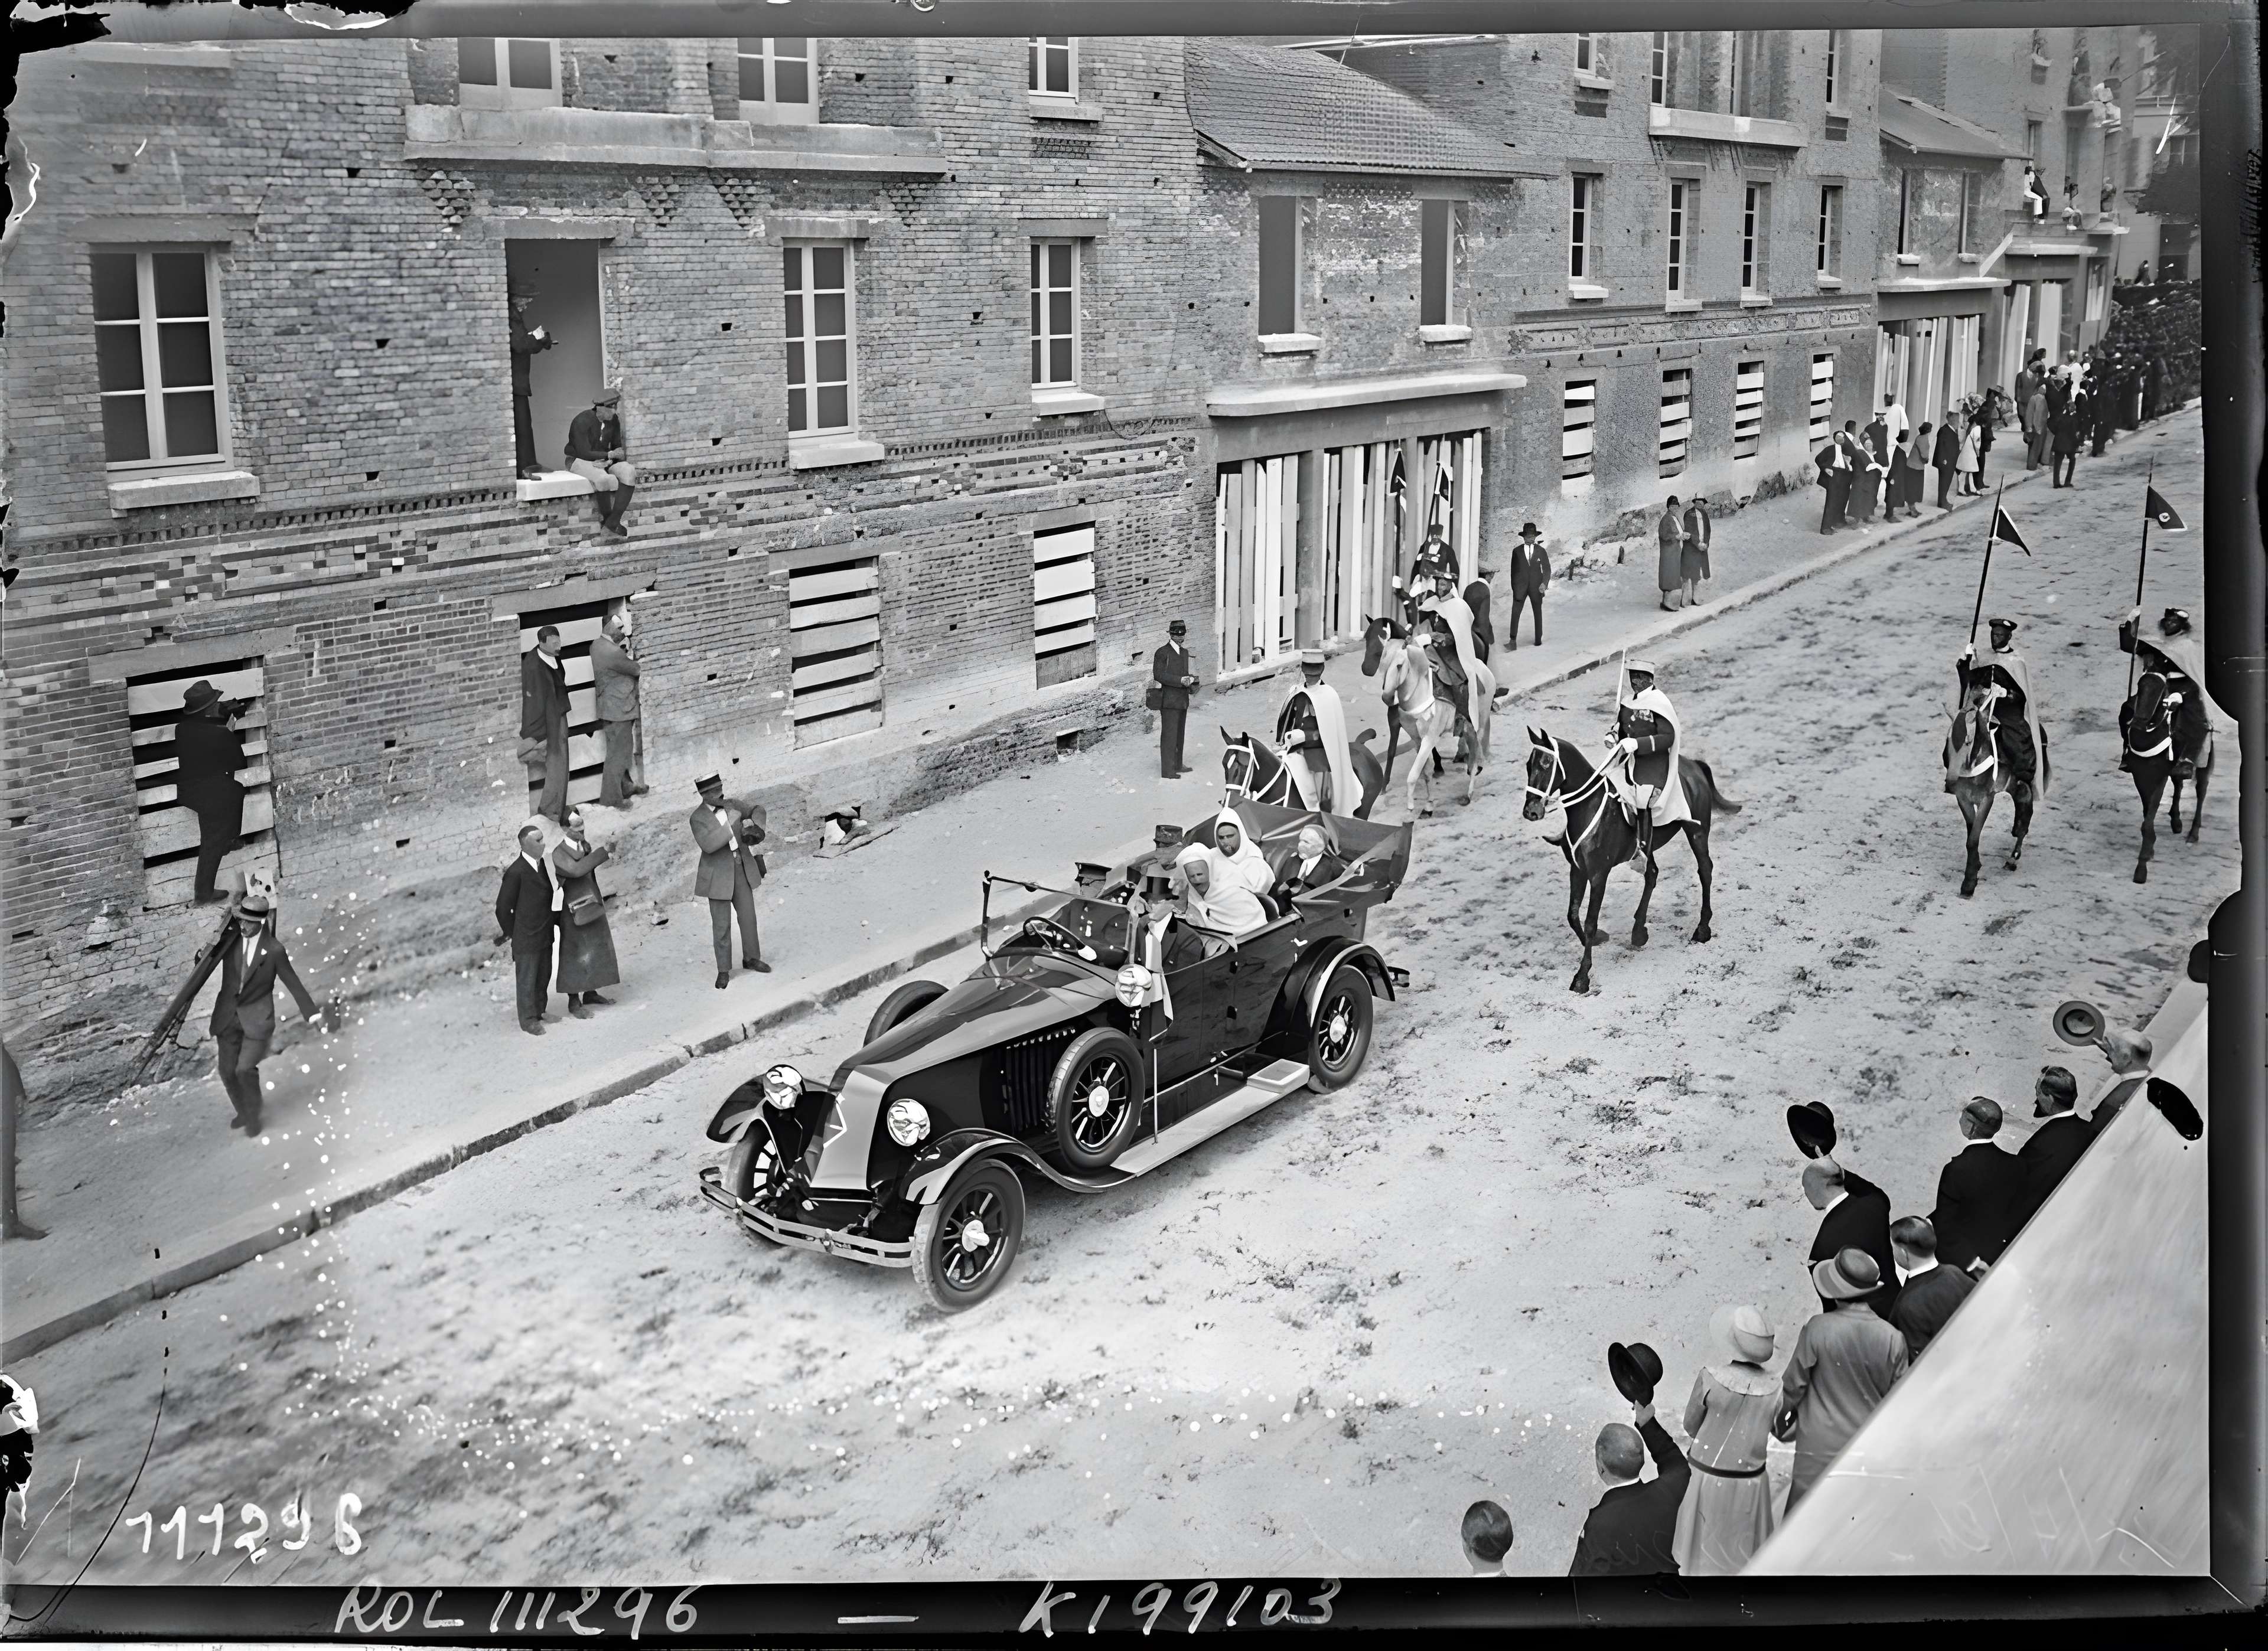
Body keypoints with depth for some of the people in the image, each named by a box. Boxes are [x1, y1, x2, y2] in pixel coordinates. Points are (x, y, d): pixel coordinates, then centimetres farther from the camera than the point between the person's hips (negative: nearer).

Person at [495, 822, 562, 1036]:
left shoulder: (543, 864, 3)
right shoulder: (516, 872, -20)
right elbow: (503, 907, -13)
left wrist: (558, 920, 10)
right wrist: (511, 932, -3)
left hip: (545, 935, 7)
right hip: (526, 937, -7)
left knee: (544, 975, 18)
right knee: (527, 978, 4)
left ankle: (540, 1011, 34)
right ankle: (528, 1019, 15)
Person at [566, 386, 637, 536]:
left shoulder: (614, 420, 1)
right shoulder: (582, 421, -19)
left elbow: (617, 447, 9)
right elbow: (585, 453, -22)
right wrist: (610, 455, -27)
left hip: (605, 459, 6)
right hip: (579, 461, -6)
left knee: (629, 472, -24)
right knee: (604, 479, -38)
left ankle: (613, 522, -26)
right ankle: (606, 517, -13)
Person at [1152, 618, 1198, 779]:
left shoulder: (1184, 652, 15)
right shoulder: (1162, 653, -9)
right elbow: (1158, 675, -15)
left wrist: (1190, 680, -1)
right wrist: (1181, 680, -22)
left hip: (1182, 700, 8)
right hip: (1169, 701, -8)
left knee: (1179, 734, 16)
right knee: (1169, 735, -7)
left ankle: (1177, 764, 28)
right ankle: (1167, 770, -6)